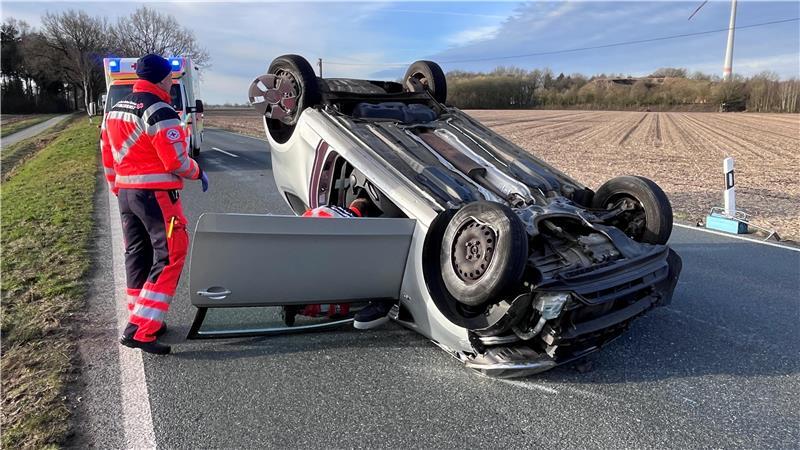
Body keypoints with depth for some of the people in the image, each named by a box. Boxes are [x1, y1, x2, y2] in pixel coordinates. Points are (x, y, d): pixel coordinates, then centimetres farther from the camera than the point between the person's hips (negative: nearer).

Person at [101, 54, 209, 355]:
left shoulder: (115, 110, 14)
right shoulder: (159, 111, -14)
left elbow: (107, 158, 17)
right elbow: (177, 162, -17)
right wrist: (198, 173, 2)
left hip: (126, 194, 9)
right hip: (157, 194, -9)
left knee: (137, 257, 15)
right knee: (169, 257, -6)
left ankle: (144, 320, 25)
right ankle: (139, 330, -9)